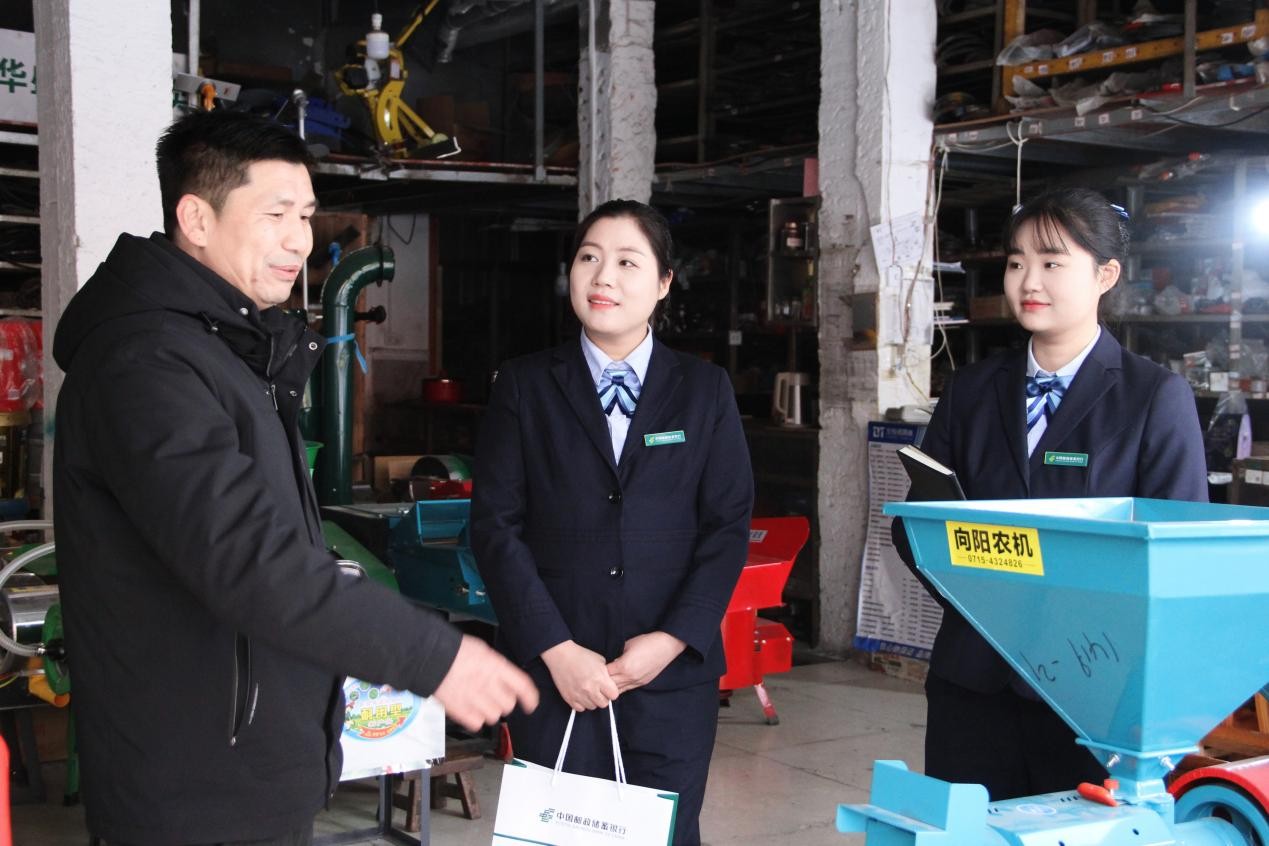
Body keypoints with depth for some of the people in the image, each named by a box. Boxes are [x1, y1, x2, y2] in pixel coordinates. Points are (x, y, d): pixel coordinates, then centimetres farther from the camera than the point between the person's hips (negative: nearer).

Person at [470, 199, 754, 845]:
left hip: (672, 672, 1)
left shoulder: (705, 390, 7)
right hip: (553, 671, 0)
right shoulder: (524, 386, 5)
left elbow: (729, 524, 3)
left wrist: (673, 639, -9)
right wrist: (556, 649, -11)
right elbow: (495, 524, -2)